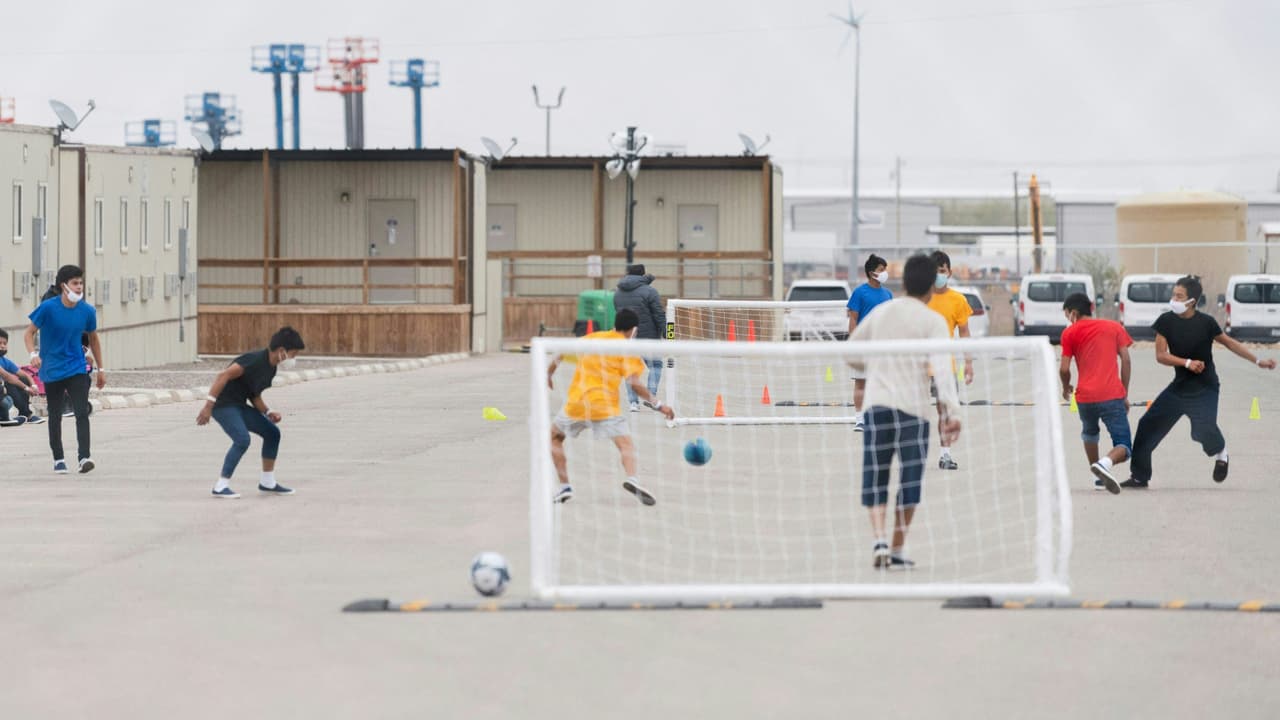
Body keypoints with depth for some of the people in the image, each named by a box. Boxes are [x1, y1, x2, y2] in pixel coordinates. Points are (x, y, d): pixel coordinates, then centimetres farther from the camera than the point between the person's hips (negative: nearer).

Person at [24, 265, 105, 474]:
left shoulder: (87, 311, -3)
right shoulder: (48, 308, -12)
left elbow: (93, 339, 12)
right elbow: (29, 333, -4)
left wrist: (101, 369, 14)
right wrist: (33, 354, -23)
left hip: (77, 370, 1)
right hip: (52, 370, -1)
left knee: (82, 413, -15)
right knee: (55, 416, 9)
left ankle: (84, 457, -21)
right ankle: (58, 459, 22)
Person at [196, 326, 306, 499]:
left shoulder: (271, 368, 7)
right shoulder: (256, 359, -23)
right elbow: (224, 376, -27)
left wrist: (268, 412, 0)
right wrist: (208, 405, -29)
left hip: (239, 405, 10)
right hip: (223, 404, -10)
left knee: (272, 432, 9)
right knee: (242, 439, -24)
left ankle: (267, 482, 20)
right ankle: (221, 487, -16)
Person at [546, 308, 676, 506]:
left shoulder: (590, 338, 18)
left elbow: (557, 359, 22)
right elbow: (634, 383, -7)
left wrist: (548, 376, 41)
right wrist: (658, 405, -1)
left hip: (575, 402, 4)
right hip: (606, 406, -4)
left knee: (555, 436, 26)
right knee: (626, 444, -8)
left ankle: (565, 487, 16)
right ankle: (632, 479, -38)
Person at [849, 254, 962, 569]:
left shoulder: (880, 313, 11)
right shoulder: (933, 321, -2)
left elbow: (851, 355, 19)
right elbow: (942, 366, -14)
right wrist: (951, 409, -20)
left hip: (876, 403, 3)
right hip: (913, 405, -3)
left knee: (875, 479, 7)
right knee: (910, 479, 7)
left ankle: (879, 540, -12)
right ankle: (897, 550, 8)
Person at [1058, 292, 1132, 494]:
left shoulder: (1070, 333, 8)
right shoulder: (1114, 327, 13)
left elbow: (1064, 369, 2)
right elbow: (1126, 360, 6)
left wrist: (1066, 387, 23)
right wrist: (1125, 394, 11)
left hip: (1085, 396, 1)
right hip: (1112, 395, -1)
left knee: (1089, 434, 31)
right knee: (1124, 447, 0)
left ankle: (1099, 478, 27)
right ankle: (1106, 463, -32)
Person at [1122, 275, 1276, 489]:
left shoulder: (1206, 323, -11)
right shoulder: (1166, 321, -6)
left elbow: (1229, 343, 3)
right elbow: (1160, 355, -9)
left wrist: (1258, 361, 4)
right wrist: (1187, 363, -22)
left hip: (1205, 389, -4)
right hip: (1180, 387, 4)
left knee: (1203, 430, -25)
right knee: (1148, 425, 2)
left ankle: (1220, 452, 12)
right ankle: (1140, 477, 14)